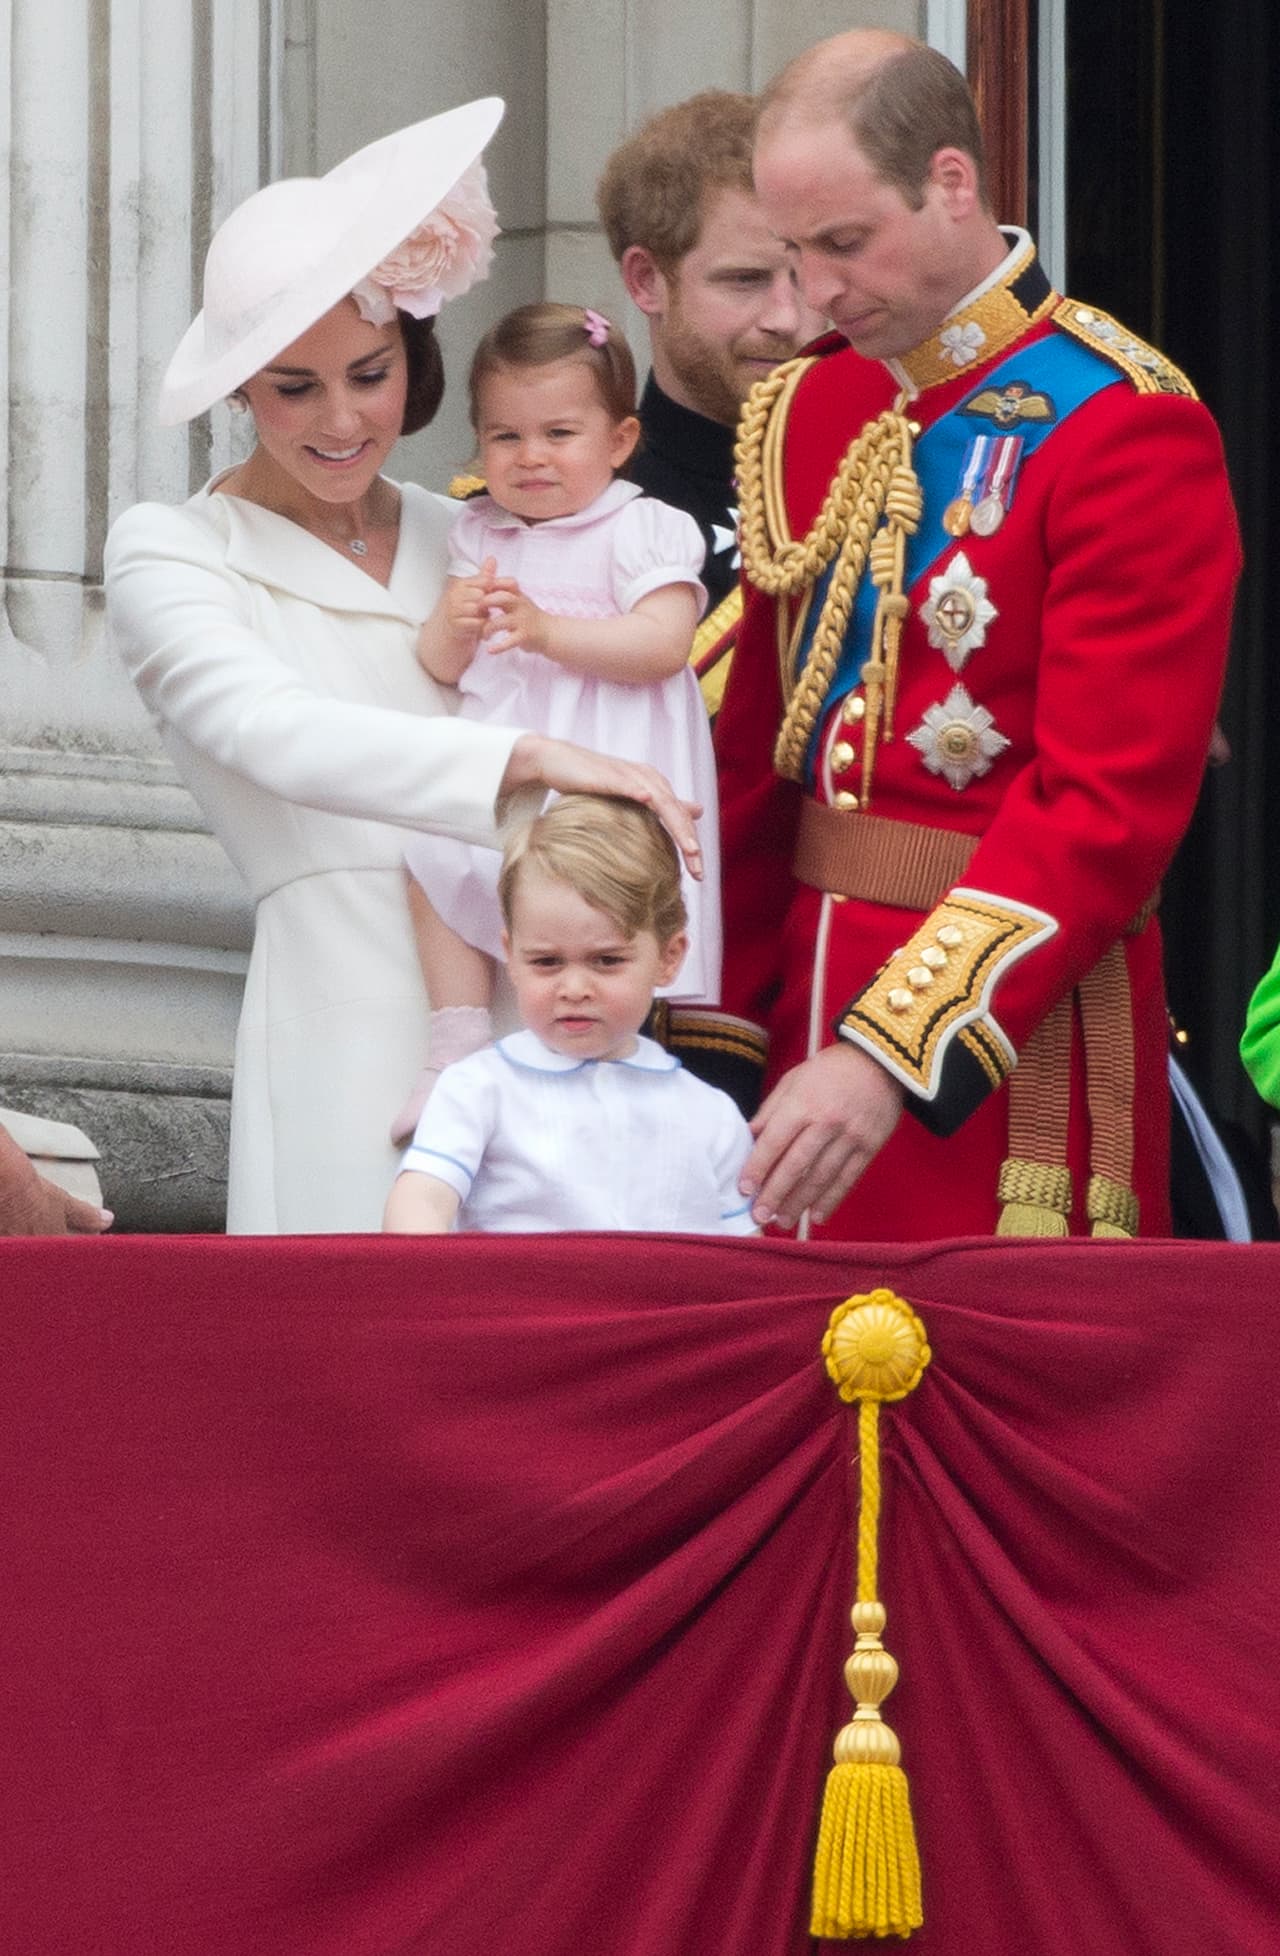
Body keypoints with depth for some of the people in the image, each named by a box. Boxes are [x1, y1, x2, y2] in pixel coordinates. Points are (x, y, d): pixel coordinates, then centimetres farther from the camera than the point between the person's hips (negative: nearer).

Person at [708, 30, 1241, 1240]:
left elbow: (1112, 808, -18)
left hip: (1014, 1029, -6)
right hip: (811, 986, 6)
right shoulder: (808, 407, 9)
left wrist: (890, 1055, -24)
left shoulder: (1122, 427, -12)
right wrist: (721, 1033, 7)